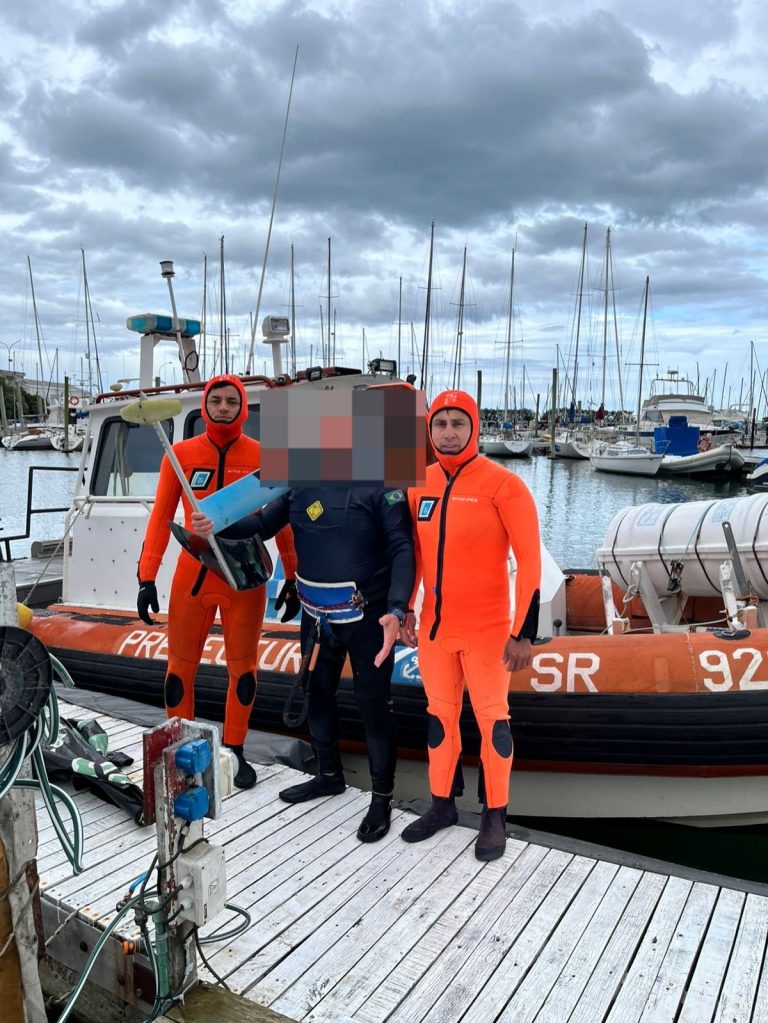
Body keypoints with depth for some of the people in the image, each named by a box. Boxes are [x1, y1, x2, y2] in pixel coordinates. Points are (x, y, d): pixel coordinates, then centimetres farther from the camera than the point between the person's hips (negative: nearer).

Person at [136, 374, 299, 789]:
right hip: (192, 577, 1)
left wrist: (292, 578, 3)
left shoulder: (263, 456, -1)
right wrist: (147, 578, -2)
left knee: (242, 667, 10)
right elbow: (161, 517, 2)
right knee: (181, 665, 9)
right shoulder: (181, 454, 0)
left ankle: (234, 752, 27)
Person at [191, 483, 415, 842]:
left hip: (367, 617, -6)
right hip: (315, 615, 6)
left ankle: (382, 797, 24)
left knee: (373, 704, 4)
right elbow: (264, 524, 5)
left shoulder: (381, 481, -14)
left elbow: (402, 548, -18)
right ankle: (329, 774, 43)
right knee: (316, 694, 20)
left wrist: (396, 610, -29)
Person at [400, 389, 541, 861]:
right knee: (440, 714, 16)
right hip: (433, 627, 5)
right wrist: (405, 610, 13)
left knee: (491, 719, 7)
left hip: (486, 630, -5)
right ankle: (442, 804, 33)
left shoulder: (503, 484, -12)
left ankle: (495, 817, 24)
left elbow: (529, 561, -12)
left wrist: (523, 633, -14)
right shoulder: (420, 485, 4)